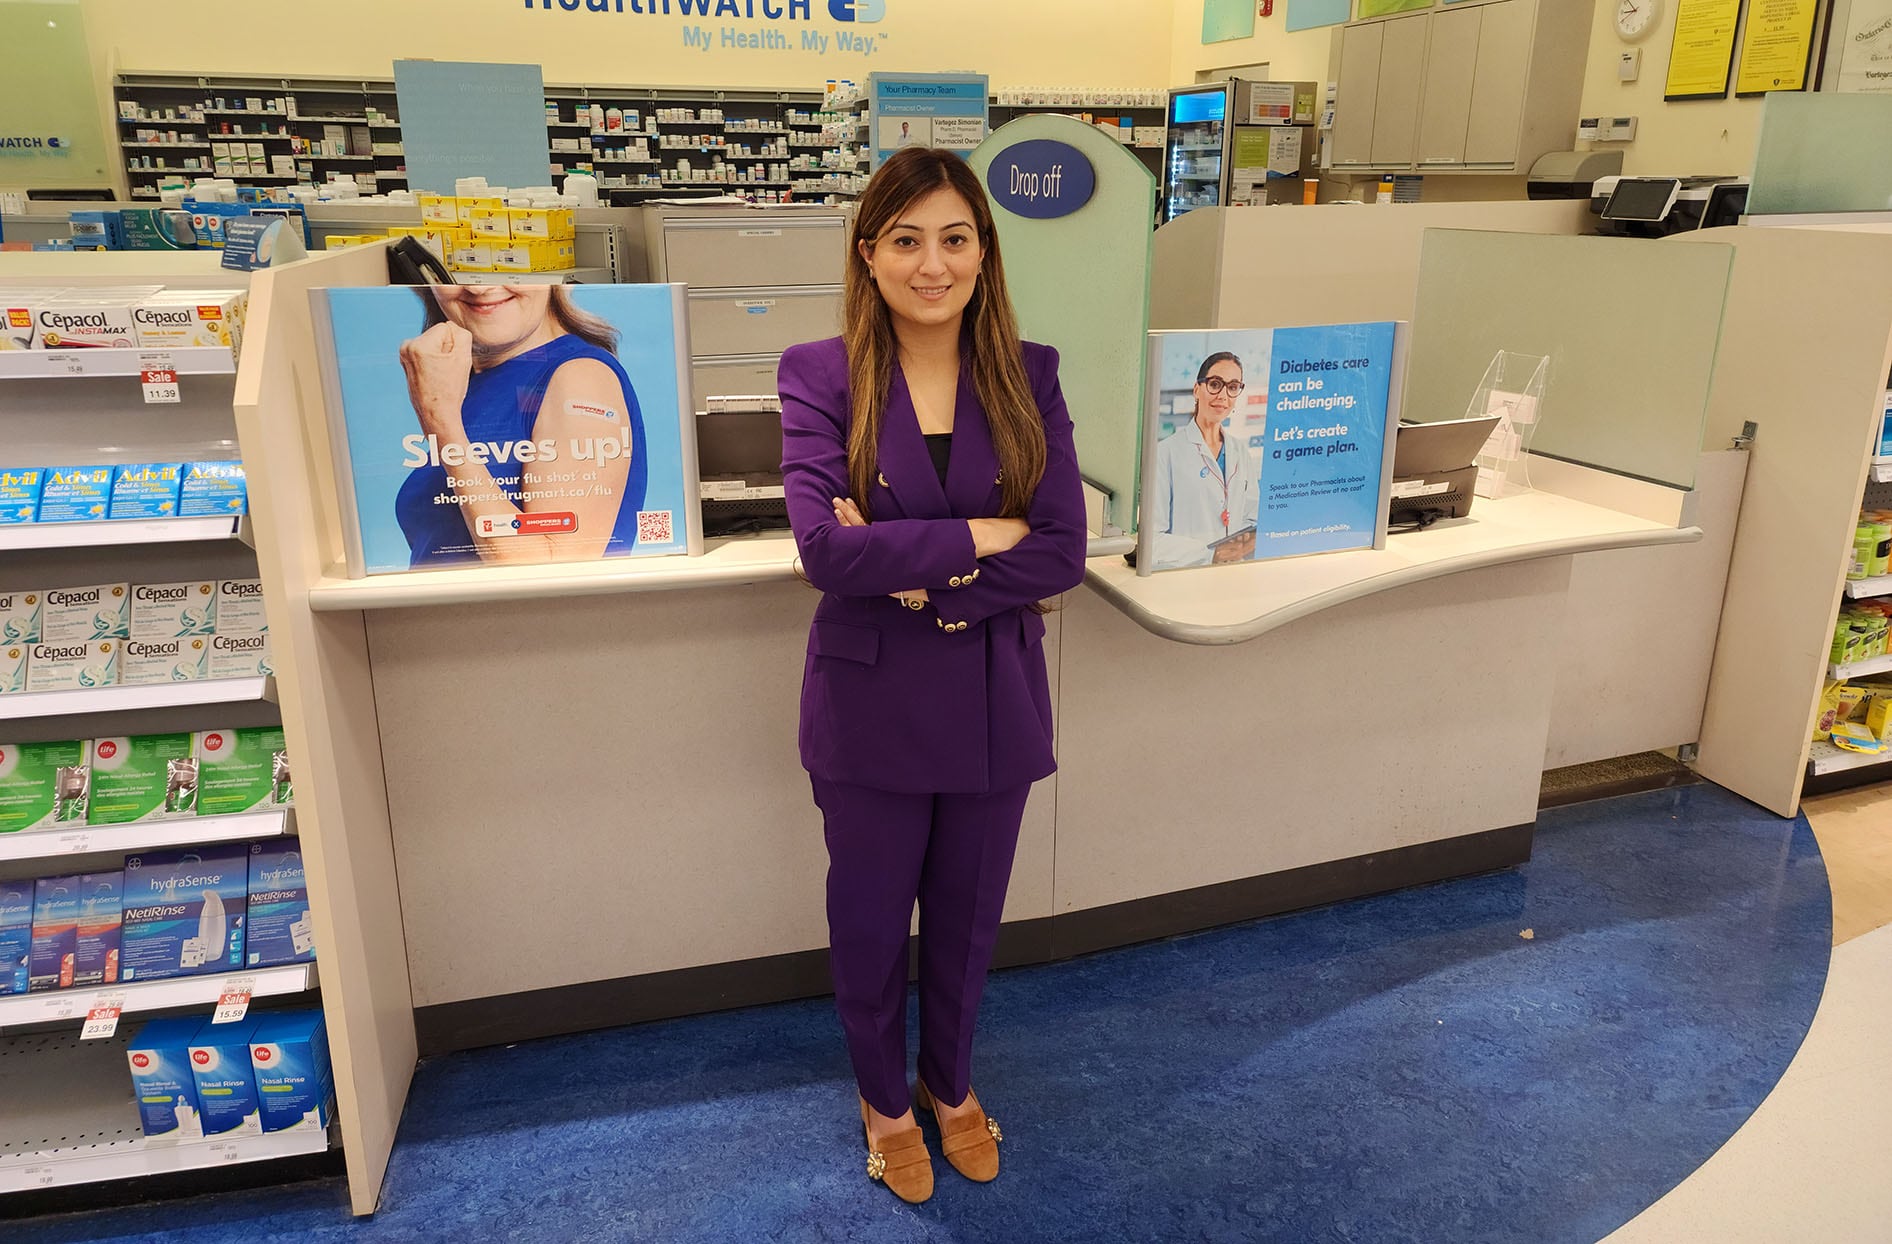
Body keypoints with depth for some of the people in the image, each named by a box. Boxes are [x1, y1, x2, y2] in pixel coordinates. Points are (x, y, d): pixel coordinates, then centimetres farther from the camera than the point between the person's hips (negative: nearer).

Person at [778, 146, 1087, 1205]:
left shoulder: (1028, 375, -3)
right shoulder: (822, 376, -9)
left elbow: (1064, 551, -11)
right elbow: (826, 549, -22)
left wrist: (921, 575, -20)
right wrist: (981, 537, -19)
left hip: (994, 705, 2)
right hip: (874, 708, -2)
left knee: (968, 917, 21)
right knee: (871, 923, 17)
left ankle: (952, 1083, 49)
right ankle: (884, 1098, 45)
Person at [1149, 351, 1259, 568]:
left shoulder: (1240, 453, 14)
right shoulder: (1167, 451, -5)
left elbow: (1250, 521, 18)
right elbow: (1152, 538, -11)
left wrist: (1253, 541, -4)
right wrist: (1212, 553, -19)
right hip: (1177, 576, -4)